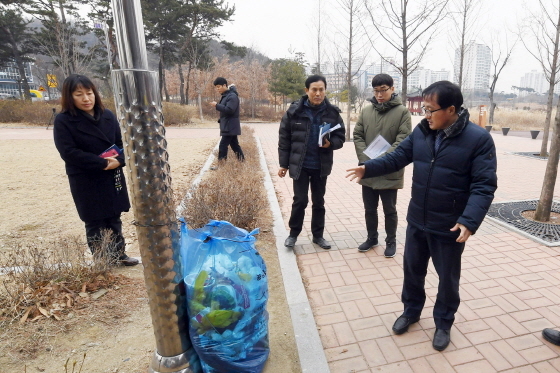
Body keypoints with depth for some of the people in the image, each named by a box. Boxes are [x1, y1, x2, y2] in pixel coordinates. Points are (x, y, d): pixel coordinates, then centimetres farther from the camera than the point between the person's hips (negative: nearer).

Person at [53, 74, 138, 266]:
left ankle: (118, 254, 28)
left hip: (113, 177, 4)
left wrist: (118, 161, -15)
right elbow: (69, 152, -15)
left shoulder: (108, 116, 5)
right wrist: (102, 163, -19)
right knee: (95, 222, 6)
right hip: (86, 182, -4)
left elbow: (120, 143, 6)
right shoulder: (63, 120, -7)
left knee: (114, 218, 14)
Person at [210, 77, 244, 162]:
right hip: (228, 126, 10)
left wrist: (217, 105, -21)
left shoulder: (232, 96, -15)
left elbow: (229, 110, -26)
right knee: (234, 144, 14)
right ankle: (241, 159, 21)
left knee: (223, 145, -11)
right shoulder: (225, 96, 16)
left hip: (230, 127, -10)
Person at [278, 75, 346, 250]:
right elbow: (284, 139, -4)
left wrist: (330, 143, -19)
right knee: (300, 200, 3)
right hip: (299, 165, -2)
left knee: (319, 202, 13)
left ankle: (318, 235, 28)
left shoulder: (332, 112, -3)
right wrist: (283, 164, -4)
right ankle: (293, 233, 23)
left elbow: (341, 137, 4)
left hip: (321, 166, 2)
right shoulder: (294, 111, -8)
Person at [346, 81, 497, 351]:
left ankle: (443, 323, 40)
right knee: (412, 268, 19)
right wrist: (368, 168, -9)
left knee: (447, 277, 15)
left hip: (450, 227, -4)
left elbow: (484, 186, -18)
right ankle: (411, 310, 44)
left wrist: (470, 221, -29)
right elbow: (397, 157, 5)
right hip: (417, 220, 5)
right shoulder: (421, 131, -1)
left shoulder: (478, 139, -16)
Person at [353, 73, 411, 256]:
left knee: (390, 210, 10)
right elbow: (357, 136, 3)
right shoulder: (366, 111, 7)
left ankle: (391, 241, 29)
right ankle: (372, 238, 35)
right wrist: (366, 158, -12)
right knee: (369, 208, 16)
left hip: (390, 171, -3)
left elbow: (403, 140, -11)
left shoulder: (402, 112, -4)